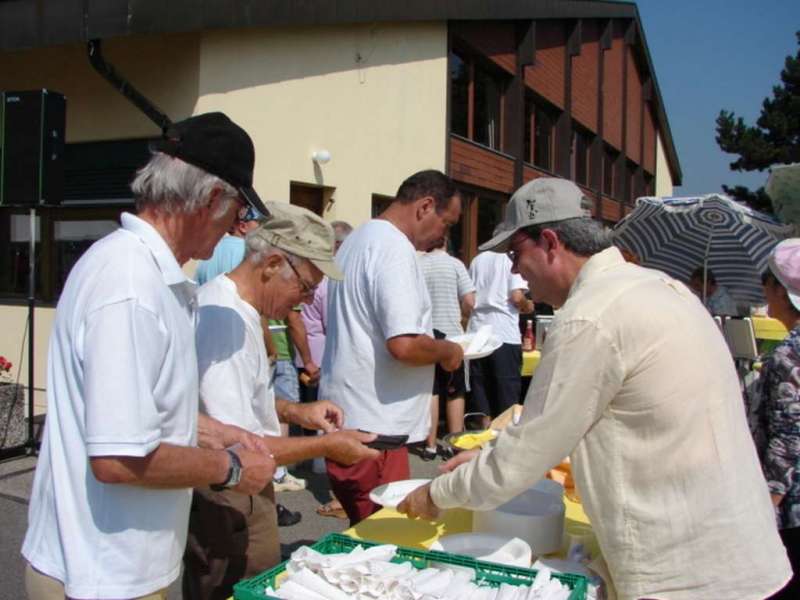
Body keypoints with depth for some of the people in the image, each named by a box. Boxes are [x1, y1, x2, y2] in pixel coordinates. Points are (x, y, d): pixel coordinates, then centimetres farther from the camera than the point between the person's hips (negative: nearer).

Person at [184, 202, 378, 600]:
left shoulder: (230, 305, 7)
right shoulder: (225, 320, -26)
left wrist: (293, 412, 7)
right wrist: (326, 446, -18)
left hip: (238, 494, 10)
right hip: (226, 506, -10)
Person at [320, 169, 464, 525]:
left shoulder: (358, 240, 16)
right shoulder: (395, 249, -17)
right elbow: (404, 345, -26)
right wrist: (448, 351, -6)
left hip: (347, 416, 10)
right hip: (372, 427, -10)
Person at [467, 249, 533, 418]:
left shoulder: (478, 259, 13)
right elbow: (517, 297, -11)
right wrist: (527, 306, 8)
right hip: (504, 335, -5)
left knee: (480, 397, 8)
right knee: (507, 398, 2)